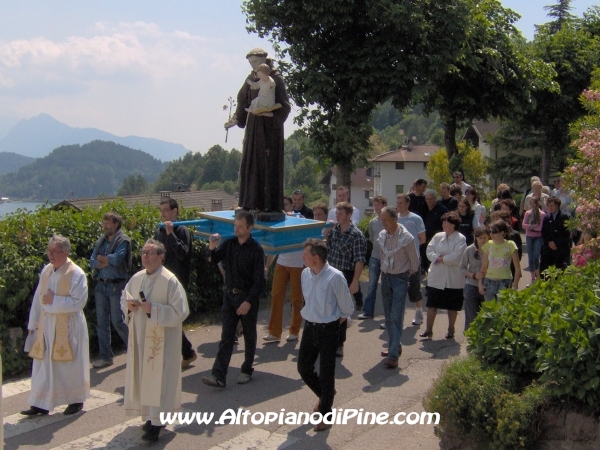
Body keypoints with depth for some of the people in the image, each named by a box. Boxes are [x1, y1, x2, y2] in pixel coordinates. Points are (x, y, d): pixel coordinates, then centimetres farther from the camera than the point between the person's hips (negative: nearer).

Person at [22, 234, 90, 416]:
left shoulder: (76, 274, -13)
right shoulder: (46, 270, 5)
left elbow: (78, 302, -18)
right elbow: (38, 298, 11)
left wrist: (54, 300, -16)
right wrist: (33, 323, 12)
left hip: (69, 326, -5)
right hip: (46, 325, 6)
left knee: (71, 365, 6)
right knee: (43, 365, 7)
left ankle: (76, 400, 22)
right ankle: (41, 403, 15)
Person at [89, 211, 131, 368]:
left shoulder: (123, 240, -6)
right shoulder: (101, 241, 13)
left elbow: (117, 258, -20)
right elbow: (92, 262, 6)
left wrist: (101, 257, -4)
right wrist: (107, 262, -12)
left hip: (116, 286, -6)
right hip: (101, 285, 6)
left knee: (117, 321, -3)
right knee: (101, 322, 7)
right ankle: (105, 356, 15)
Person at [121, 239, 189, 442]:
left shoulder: (170, 281, -14)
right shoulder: (136, 278, 5)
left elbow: (180, 311, -17)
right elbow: (123, 298, 19)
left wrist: (153, 309, -23)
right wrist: (128, 305, -4)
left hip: (161, 340, -6)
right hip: (139, 337, 7)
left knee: (159, 378, -3)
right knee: (142, 376, 12)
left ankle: (157, 422, 2)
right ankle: (150, 415, 26)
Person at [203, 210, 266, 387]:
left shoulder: (256, 250, -13)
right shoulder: (229, 243, -1)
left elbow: (259, 281, -13)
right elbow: (212, 261, 1)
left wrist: (249, 301, -19)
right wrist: (212, 248, -19)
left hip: (248, 297, -3)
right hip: (229, 294, 4)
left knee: (249, 336, 11)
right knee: (226, 336, 0)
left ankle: (247, 370, 26)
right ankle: (218, 376, -4)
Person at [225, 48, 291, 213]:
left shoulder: (276, 78, -7)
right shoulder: (251, 79, 11)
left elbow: (284, 106, -10)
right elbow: (243, 102, 14)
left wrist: (269, 113, -23)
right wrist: (235, 119, 4)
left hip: (270, 127, -6)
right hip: (253, 127, 7)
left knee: (269, 164, -5)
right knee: (250, 164, 6)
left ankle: (271, 205, -1)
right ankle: (252, 204, 12)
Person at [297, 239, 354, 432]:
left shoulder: (335, 277, -21)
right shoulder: (305, 274, -2)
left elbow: (347, 308, -8)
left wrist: (334, 322, 3)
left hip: (328, 330, -6)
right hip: (309, 327, 6)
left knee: (326, 373, 4)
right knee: (303, 368, 12)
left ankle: (324, 414, 21)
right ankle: (325, 395, 41)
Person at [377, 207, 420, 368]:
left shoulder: (406, 237, -16)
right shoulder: (382, 235, 1)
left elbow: (414, 260, -4)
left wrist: (408, 275, 7)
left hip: (400, 278, -6)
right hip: (385, 277, 6)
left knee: (396, 317, -10)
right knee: (388, 316, 12)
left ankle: (393, 355, -12)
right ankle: (394, 346, 27)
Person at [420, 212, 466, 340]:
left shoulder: (460, 239, -7)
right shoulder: (438, 236, 7)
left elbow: (456, 258, -17)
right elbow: (429, 251, -1)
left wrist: (441, 258, -10)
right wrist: (438, 258, -17)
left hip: (453, 279, -3)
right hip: (436, 277, 4)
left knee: (452, 306, 9)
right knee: (431, 304, 4)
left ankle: (451, 330, 23)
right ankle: (429, 330, 11)